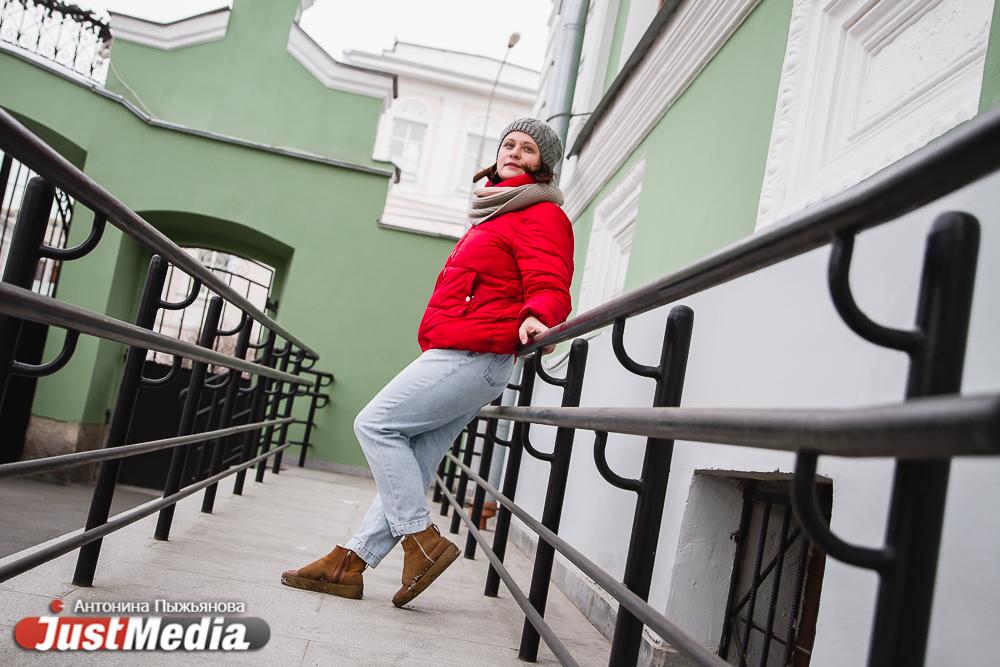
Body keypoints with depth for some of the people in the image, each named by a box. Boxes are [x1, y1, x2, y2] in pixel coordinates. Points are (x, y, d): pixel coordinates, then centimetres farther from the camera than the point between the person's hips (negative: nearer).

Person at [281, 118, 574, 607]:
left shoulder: (541, 217, -4)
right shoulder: (495, 215, 25)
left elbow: (549, 285, -17)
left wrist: (536, 317, -37)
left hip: (471, 356, -9)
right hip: (458, 356, 10)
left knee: (376, 424, -10)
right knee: (412, 466, 6)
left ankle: (423, 541, -8)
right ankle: (349, 564, 9)